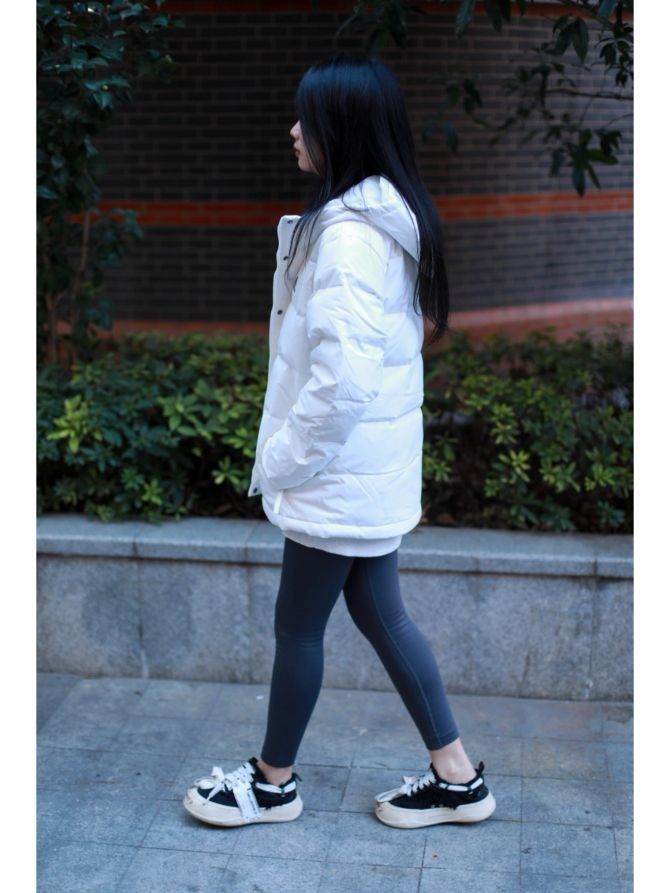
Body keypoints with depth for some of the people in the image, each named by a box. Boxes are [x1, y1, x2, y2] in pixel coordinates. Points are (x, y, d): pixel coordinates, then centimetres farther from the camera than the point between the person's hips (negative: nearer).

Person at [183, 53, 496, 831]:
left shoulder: (346, 232, -22)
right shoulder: (392, 216, 9)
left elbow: (342, 375, -28)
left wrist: (283, 457, -15)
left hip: (341, 472, -9)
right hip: (374, 463, 9)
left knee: (297, 623, 8)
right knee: (379, 613, 16)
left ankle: (273, 782, 28)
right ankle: (457, 778, 24)